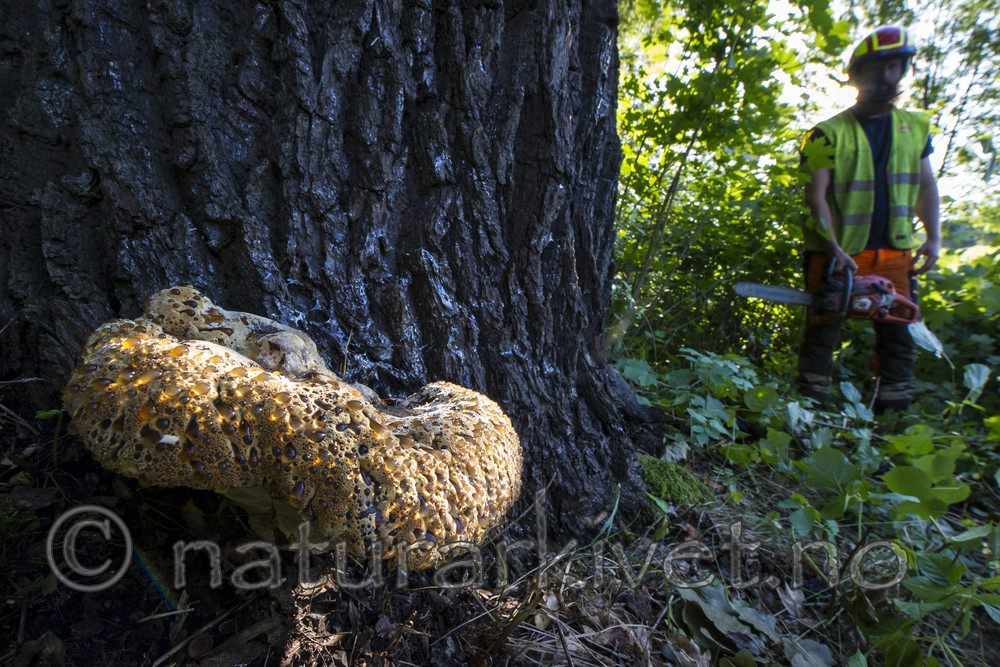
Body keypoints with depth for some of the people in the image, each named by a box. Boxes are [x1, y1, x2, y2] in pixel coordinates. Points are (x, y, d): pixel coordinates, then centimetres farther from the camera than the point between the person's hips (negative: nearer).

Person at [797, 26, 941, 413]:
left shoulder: (915, 128, 12)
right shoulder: (829, 134, -5)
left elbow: (925, 185, 15)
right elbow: (816, 196, -11)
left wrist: (933, 237, 3)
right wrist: (835, 249, -21)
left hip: (894, 253, 5)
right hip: (837, 254, -4)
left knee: (899, 336, 4)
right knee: (822, 334, 0)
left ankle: (893, 416, 13)